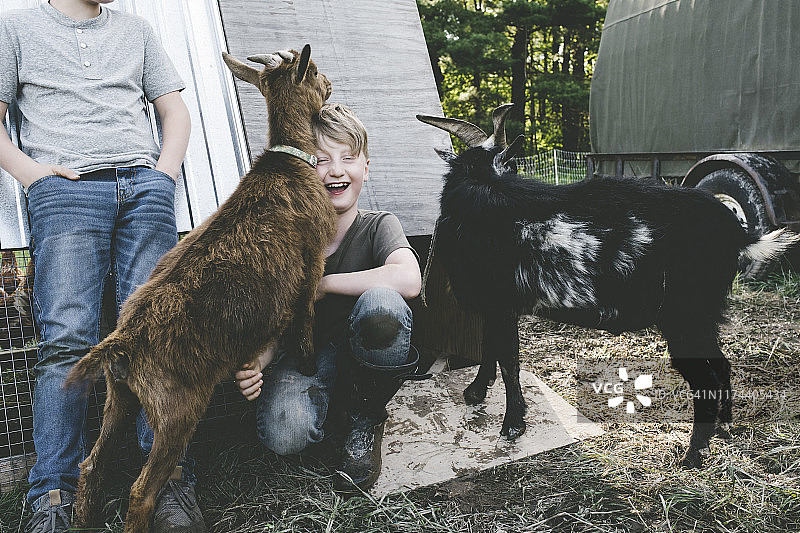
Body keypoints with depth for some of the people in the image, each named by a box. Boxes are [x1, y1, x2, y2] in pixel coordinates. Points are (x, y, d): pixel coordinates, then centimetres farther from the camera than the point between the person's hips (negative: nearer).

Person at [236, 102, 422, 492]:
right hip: (309, 353, 1)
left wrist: (322, 284, -26)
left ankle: (365, 419, -8)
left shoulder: (378, 226, -12)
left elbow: (408, 280, -35)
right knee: (283, 435, -30)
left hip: (369, 355, 0)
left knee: (381, 302, -35)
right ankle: (336, 412, 8)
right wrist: (258, 361, -27)